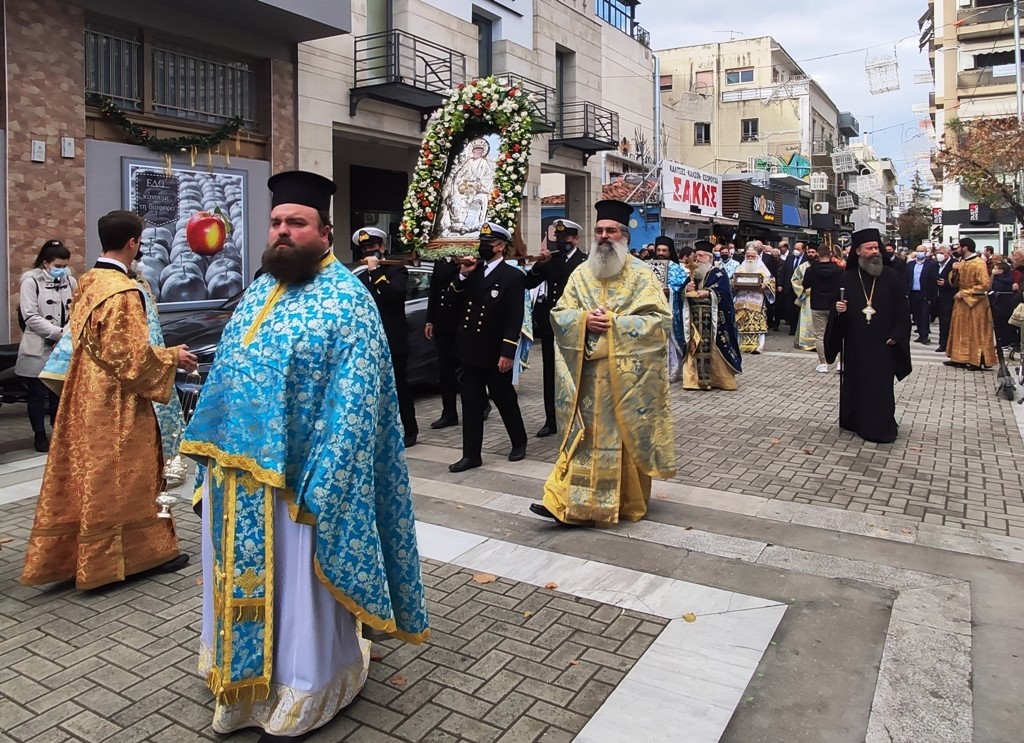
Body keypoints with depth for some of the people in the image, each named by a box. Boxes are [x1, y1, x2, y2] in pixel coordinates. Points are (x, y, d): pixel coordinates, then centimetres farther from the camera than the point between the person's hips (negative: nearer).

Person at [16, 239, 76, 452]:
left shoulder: (70, 281, 6)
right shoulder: (31, 281, -5)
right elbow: (30, 316, -13)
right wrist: (59, 332, -20)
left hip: (63, 347, 3)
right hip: (38, 348, -3)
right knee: (37, 394, 6)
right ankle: (40, 434, 17)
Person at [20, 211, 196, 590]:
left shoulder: (87, 282, 8)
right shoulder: (123, 291, -20)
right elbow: (134, 356, -20)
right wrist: (173, 356, -6)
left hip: (86, 395, 8)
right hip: (116, 401, -8)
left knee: (86, 475, 15)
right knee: (122, 479, 3)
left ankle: (71, 552, 25)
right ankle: (142, 552, 17)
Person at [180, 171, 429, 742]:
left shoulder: (346, 298, -13)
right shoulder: (259, 292, 11)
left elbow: (351, 403, -19)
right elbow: (226, 374, 16)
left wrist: (318, 484, -23)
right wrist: (212, 455, 12)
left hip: (295, 477, -7)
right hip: (238, 472, 8)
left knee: (296, 591, 9)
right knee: (247, 585, 21)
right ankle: (250, 686, 43)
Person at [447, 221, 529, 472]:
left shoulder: (513, 276, -8)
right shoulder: (471, 271, 11)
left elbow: (515, 318, -14)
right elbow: (455, 303, 8)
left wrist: (508, 352, -20)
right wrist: (463, 276, -4)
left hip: (495, 353, -5)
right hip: (469, 351, 5)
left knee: (505, 400, 11)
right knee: (471, 404, 7)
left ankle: (519, 442, 32)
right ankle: (471, 455, 13)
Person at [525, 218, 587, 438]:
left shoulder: (585, 261, -5)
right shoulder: (550, 259, 10)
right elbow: (529, 283, 4)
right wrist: (539, 264, -11)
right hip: (549, 324, 5)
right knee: (550, 375, 10)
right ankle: (551, 420, 18)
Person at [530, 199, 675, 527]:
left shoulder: (641, 275, -1)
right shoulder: (581, 273, 11)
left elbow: (658, 319, -9)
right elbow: (559, 314, 8)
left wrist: (614, 323, -15)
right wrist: (584, 319, -12)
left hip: (627, 372, -3)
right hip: (587, 372, 3)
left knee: (627, 434, 5)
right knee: (584, 434, 4)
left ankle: (629, 502, 19)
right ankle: (568, 499, 8)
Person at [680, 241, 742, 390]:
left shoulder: (719, 274, 0)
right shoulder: (693, 274, 16)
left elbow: (724, 293, -13)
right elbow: (683, 296, 12)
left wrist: (708, 293, -25)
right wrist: (687, 289, -8)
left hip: (714, 320, -5)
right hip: (696, 319, 5)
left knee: (715, 348, -5)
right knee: (696, 348, 3)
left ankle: (721, 378, 4)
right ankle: (696, 378, 8)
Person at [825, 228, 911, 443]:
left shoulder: (893, 277, -1)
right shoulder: (847, 278, 2)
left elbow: (902, 310, 0)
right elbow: (838, 307, 7)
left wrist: (896, 335, -8)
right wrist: (838, 309, -16)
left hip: (882, 343, -2)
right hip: (854, 343, 2)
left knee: (880, 386, -1)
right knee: (854, 383, 8)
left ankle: (880, 427, 7)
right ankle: (855, 421, 21)